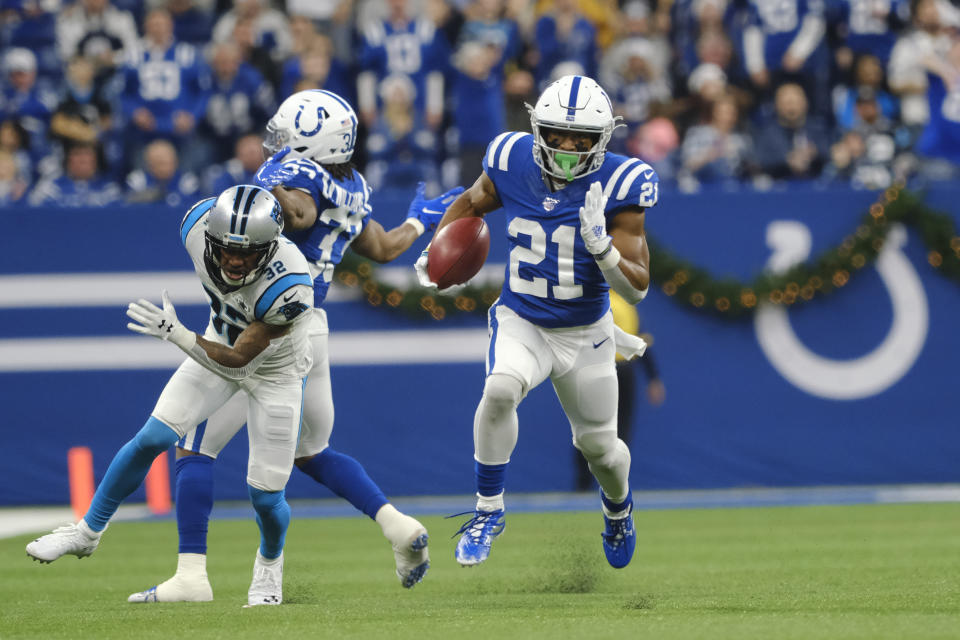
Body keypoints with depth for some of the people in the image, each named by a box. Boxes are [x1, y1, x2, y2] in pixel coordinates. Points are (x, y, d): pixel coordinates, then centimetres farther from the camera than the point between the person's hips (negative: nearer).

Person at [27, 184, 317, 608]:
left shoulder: (287, 286, -43)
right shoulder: (199, 227, -29)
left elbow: (238, 360, -36)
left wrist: (174, 333, -48)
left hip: (274, 370, -4)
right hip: (219, 342, 4)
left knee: (265, 495, -2)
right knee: (151, 439, -5)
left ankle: (270, 562, 33)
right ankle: (88, 532, 13)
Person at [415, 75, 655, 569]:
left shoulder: (617, 186, -18)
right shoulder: (513, 163, -12)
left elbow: (637, 288, -17)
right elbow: (472, 202, 12)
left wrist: (601, 246, -35)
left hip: (585, 334, 0)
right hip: (520, 323, 0)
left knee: (598, 445, 13)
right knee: (500, 390, -31)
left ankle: (618, 505, 50)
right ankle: (488, 509, -13)